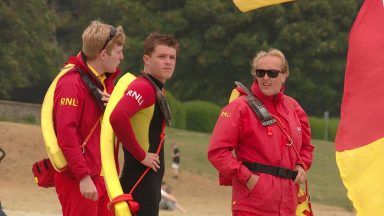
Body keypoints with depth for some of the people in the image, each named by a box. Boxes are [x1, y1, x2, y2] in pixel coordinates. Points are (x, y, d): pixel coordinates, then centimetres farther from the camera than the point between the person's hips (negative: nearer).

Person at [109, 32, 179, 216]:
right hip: (140, 179, -10)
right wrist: (141, 155, -22)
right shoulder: (143, 87, -14)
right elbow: (117, 117, -31)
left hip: (150, 179, 10)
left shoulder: (156, 90, 15)